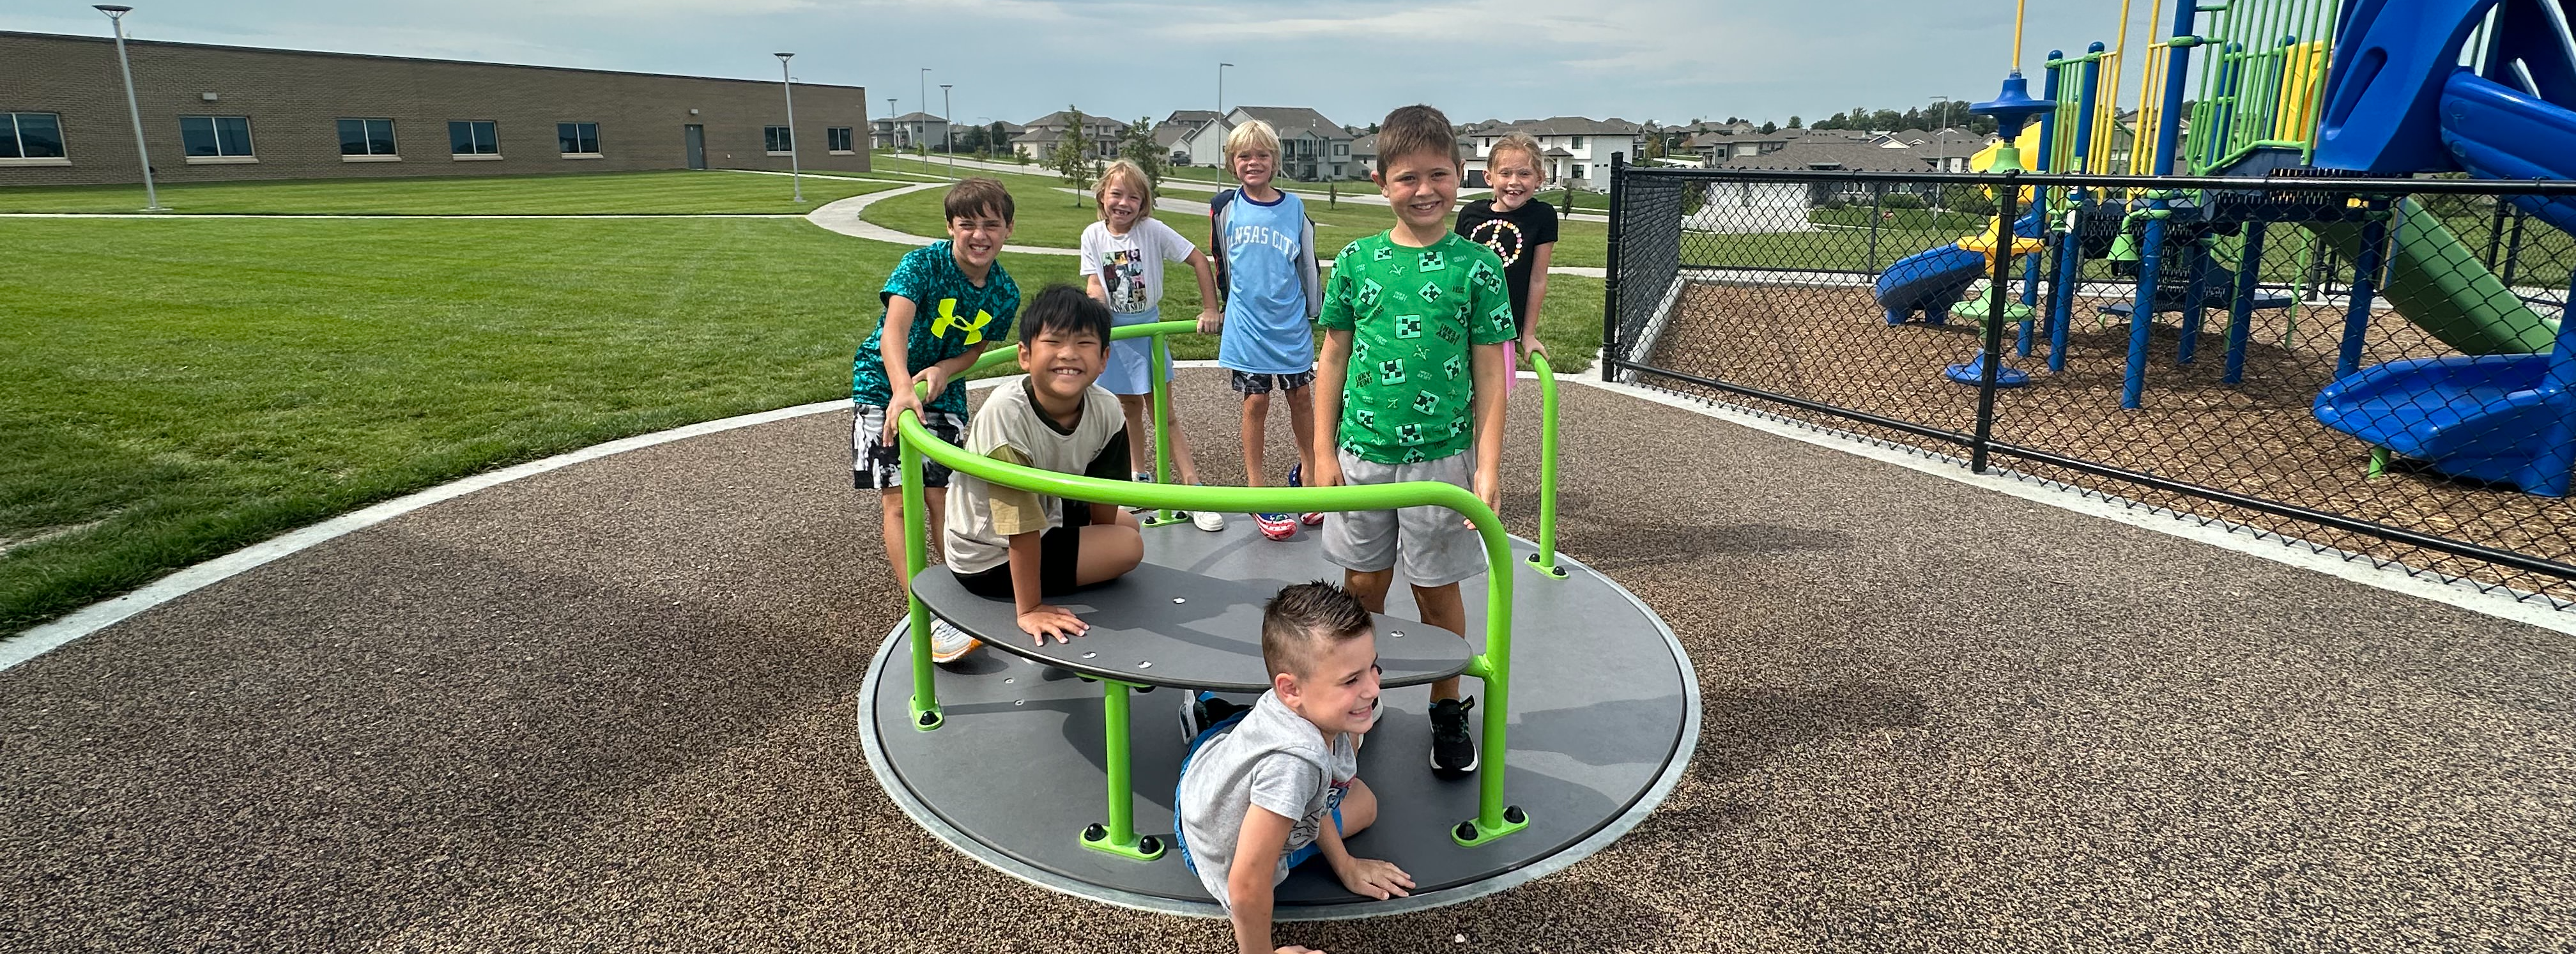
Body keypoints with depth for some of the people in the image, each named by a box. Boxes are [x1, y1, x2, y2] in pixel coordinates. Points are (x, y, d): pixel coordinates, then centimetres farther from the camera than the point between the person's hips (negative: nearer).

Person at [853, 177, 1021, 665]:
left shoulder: (1005, 294, -6)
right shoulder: (923, 264, -21)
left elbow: (978, 348, 5)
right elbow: (894, 328, -33)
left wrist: (943, 371, -18)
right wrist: (902, 390, -50)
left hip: (944, 392, 4)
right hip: (885, 387, -4)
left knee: (943, 496, 1)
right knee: (898, 499, -11)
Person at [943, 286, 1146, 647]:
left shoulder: (1106, 410, -16)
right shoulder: (1006, 412, -34)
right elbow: (1022, 524, -31)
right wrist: (1029, 610, -27)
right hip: (989, 558, -7)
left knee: (1125, 523, 22)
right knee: (1129, 546, -13)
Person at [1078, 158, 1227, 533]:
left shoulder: (1153, 230, -12)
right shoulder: (1094, 235, -4)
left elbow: (1200, 261, -10)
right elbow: (1094, 285, -6)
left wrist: (1210, 310, -13)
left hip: (1147, 328, -2)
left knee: (1164, 414, -4)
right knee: (1131, 409, 14)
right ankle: (1141, 478, 30)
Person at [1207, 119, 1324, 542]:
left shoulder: (1294, 208, 0)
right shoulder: (1225, 206, -2)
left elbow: (1308, 263, 7)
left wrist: (1312, 312, 8)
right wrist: (1222, 307, 16)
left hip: (1291, 323, 1)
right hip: (1246, 325, -1)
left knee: (1302, 396, 10)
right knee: (1256, 403, 2)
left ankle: (1307, 471, 31)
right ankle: (1256, 493, 12)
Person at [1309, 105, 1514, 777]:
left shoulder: (1477, 266, -5)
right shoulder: (1356, 261, 0)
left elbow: (1490, 374, -3)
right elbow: (1333, 360, 5)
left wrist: (1488, 468, -8)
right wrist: (1324, 454, 2)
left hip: (1441, 457, -2)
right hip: (1362, 452, 2)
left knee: (1437, 590, 10)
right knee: (1362, 585, 13)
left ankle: (1448, 711, 28)